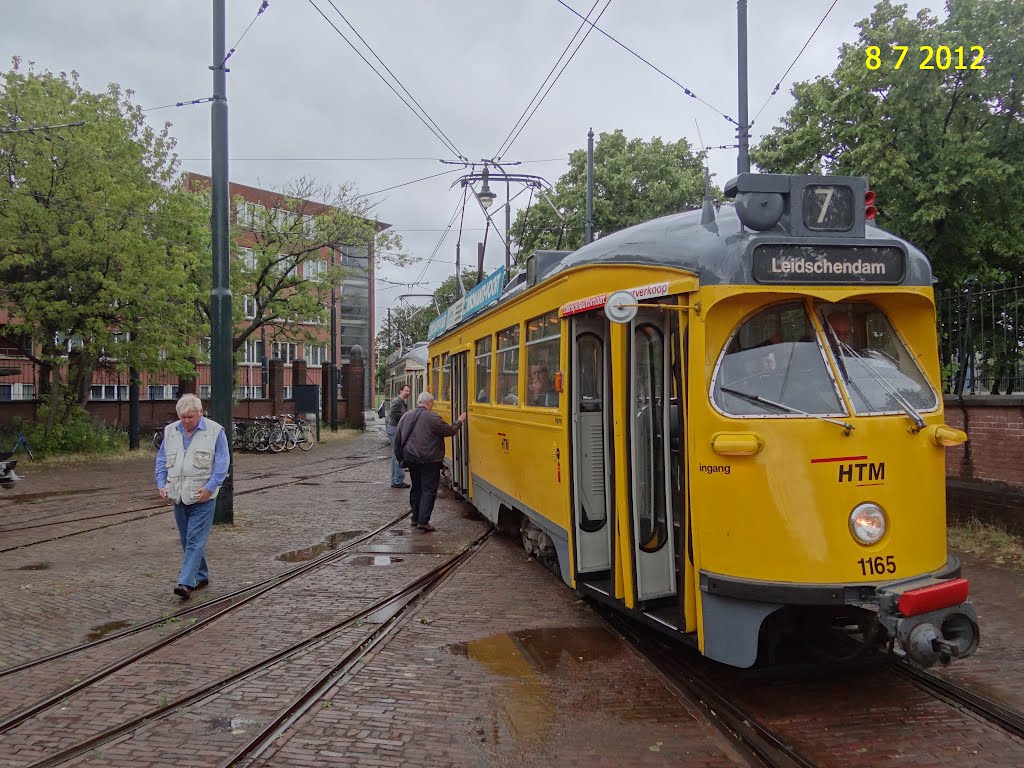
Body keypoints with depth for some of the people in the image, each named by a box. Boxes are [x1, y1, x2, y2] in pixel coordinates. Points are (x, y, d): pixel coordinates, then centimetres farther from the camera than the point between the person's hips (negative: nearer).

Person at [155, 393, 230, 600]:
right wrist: (161, 484, 1)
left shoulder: (215, 431, -5)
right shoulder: (170, 431, 9)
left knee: (195, 540, -10)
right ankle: (201, 577, 26)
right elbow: (162, 461, 15)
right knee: (187, 540, 13)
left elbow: (222, 463, -7)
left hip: (202, 496, -6)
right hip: (178, 496, 6)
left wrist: (209, 488, -16)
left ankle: (186, 583, -12)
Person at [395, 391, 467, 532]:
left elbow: (398, 438, 11)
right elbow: (449, 430, -9)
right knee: (429, 490, -2)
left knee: (416, 488, 18)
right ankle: (423, 521, -9)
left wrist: (402, 456, 23)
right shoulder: (432, 417, -15)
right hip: (429, 460, -7)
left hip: (411, 459, 7)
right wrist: (459, 421, 9)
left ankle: (415, 518, 23)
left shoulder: (406, 416, 6)